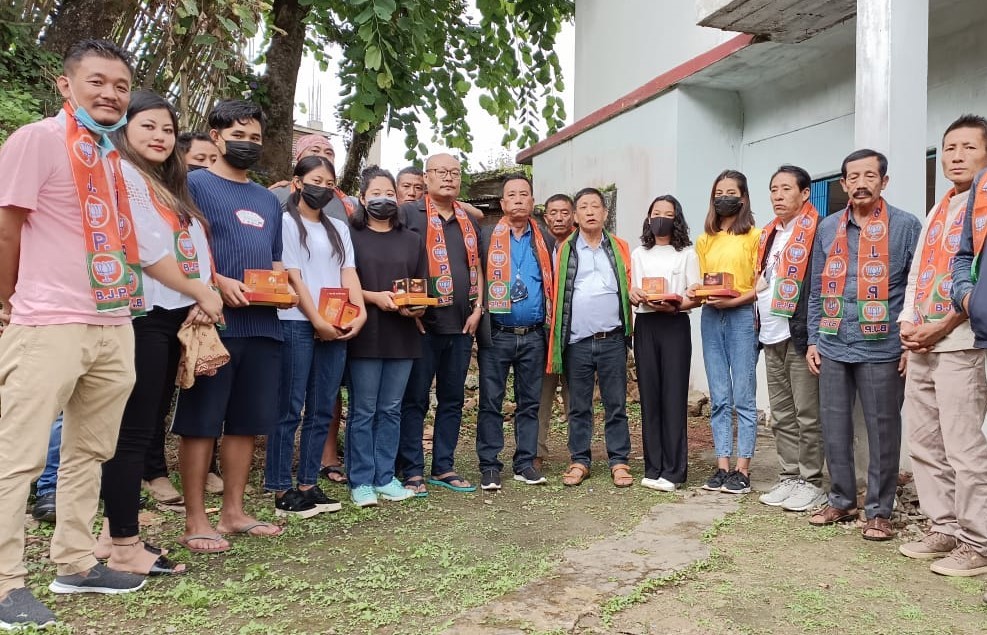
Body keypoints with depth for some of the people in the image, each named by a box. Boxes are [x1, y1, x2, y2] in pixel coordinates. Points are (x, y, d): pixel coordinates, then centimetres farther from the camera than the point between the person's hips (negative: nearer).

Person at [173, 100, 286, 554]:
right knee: (200, 423, 0)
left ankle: (233, 511, 21)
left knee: (247, 422, 10)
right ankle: (196, 521, 9)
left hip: (262, 325, 7)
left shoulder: (268, 200, 21)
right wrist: (218, 282, -21)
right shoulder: (194, 184, 1)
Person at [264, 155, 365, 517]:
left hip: (337, 327, 6)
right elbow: (292, 276, -6)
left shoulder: (338, 228, 19)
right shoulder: (286, 222, 2)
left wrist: (360, 312, -7)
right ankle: (281, 491, 4)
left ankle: (308, 485, 15)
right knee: (290, 409, -3)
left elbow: (348, 274, 9)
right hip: (297, 325, -5)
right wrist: (317, 321, -13)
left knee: (322, 411, 7)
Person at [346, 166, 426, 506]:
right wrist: (374, 297, -17)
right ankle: (361, 481, 10)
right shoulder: (351, 236, 3)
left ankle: (385, 477, 18)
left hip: (403, 335, 4)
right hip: (366, 335, -3)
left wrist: (419, 307, -5)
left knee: (391, 410, 9)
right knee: (363, 410, 1)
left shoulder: (412, 240, 15)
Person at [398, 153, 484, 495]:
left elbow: (476, 267, 17)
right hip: (422, 323, -6)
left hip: (462, 324, 6)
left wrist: (477, 308, 5)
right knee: (414, 399, 1)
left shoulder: (468, 221, 16)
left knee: (453, 399, 11)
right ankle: (412, 471, 10)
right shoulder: (408, 213, -2)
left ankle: (444, 468, 21)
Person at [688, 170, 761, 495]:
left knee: (743, 397, -3)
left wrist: (735, 300, -17)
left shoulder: (755, 235, 2)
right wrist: (695, 293, -1)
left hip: (741, 316, -5)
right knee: (719, 398, 6)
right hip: (710, 318, 5)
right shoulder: (705, 240, 18)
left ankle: (742, 469, 3)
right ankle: (722, 466, 11)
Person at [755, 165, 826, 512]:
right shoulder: (769, 234, 17)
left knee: (807, 415, 1)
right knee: (781, 415, 13)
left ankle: (811, 482, 12)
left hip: (800, 334, -8)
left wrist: (814, 335, -17)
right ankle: (789, 478, 22)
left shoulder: (817, 230, -8)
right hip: (772, 337, 8)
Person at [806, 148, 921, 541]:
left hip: (881, 349, -4)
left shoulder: (905, 226, -1)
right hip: (833, 347, 4)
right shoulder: (828, 228, 10)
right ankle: (841, 501, 25)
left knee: (882, 430, 4)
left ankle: (879, 511, 17)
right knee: (834, 427, 10)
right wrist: (813, 340, 9)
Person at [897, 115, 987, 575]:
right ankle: (943, 529, 21)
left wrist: (941, 327, -15)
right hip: (920, 346, 8)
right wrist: (907, 323, 4)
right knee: (923, 444, 10)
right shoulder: (936, 213, 20)